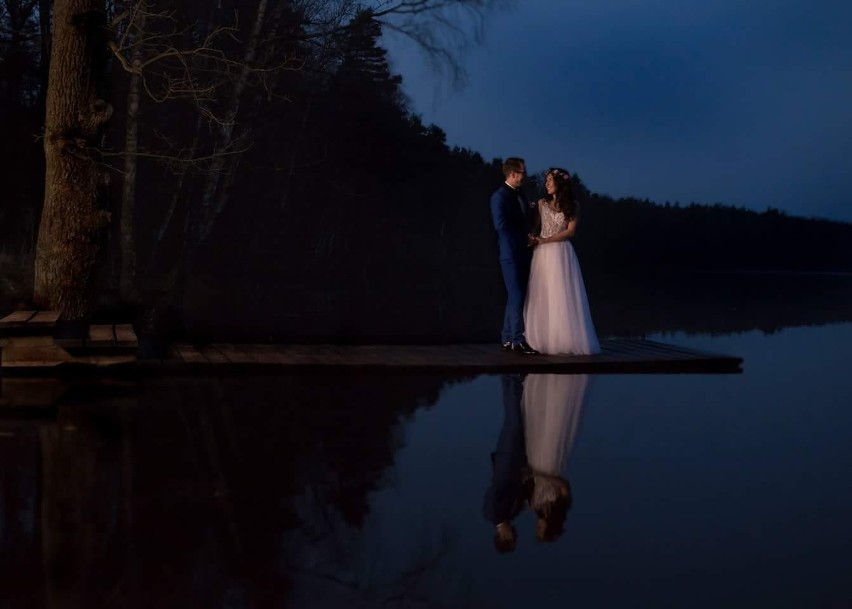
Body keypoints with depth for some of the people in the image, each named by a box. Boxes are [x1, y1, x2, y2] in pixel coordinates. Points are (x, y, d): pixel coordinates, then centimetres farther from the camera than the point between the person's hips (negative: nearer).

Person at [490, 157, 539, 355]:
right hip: (510, 254, -8)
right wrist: (525, 237, -13)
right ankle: (518, 340, -11)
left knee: (515, 297, 10)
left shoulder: (520, 196, 16)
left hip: (523, 253, 8)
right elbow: (500, 224, -18)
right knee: (517, 296, -11)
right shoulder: (500, 196, -9)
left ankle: (507, 339, 15)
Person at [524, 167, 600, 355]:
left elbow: (570, 231, -2)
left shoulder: (573, 205, 5)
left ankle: (567, 340, -2)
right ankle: (544, 340, -1)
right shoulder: (542, 203, 11)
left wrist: (545, 240, -9)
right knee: (542, 297, -2)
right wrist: (533, 238, -9)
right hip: (543, 255, 2)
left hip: (562, 254, -2)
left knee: (563, 297, -5)